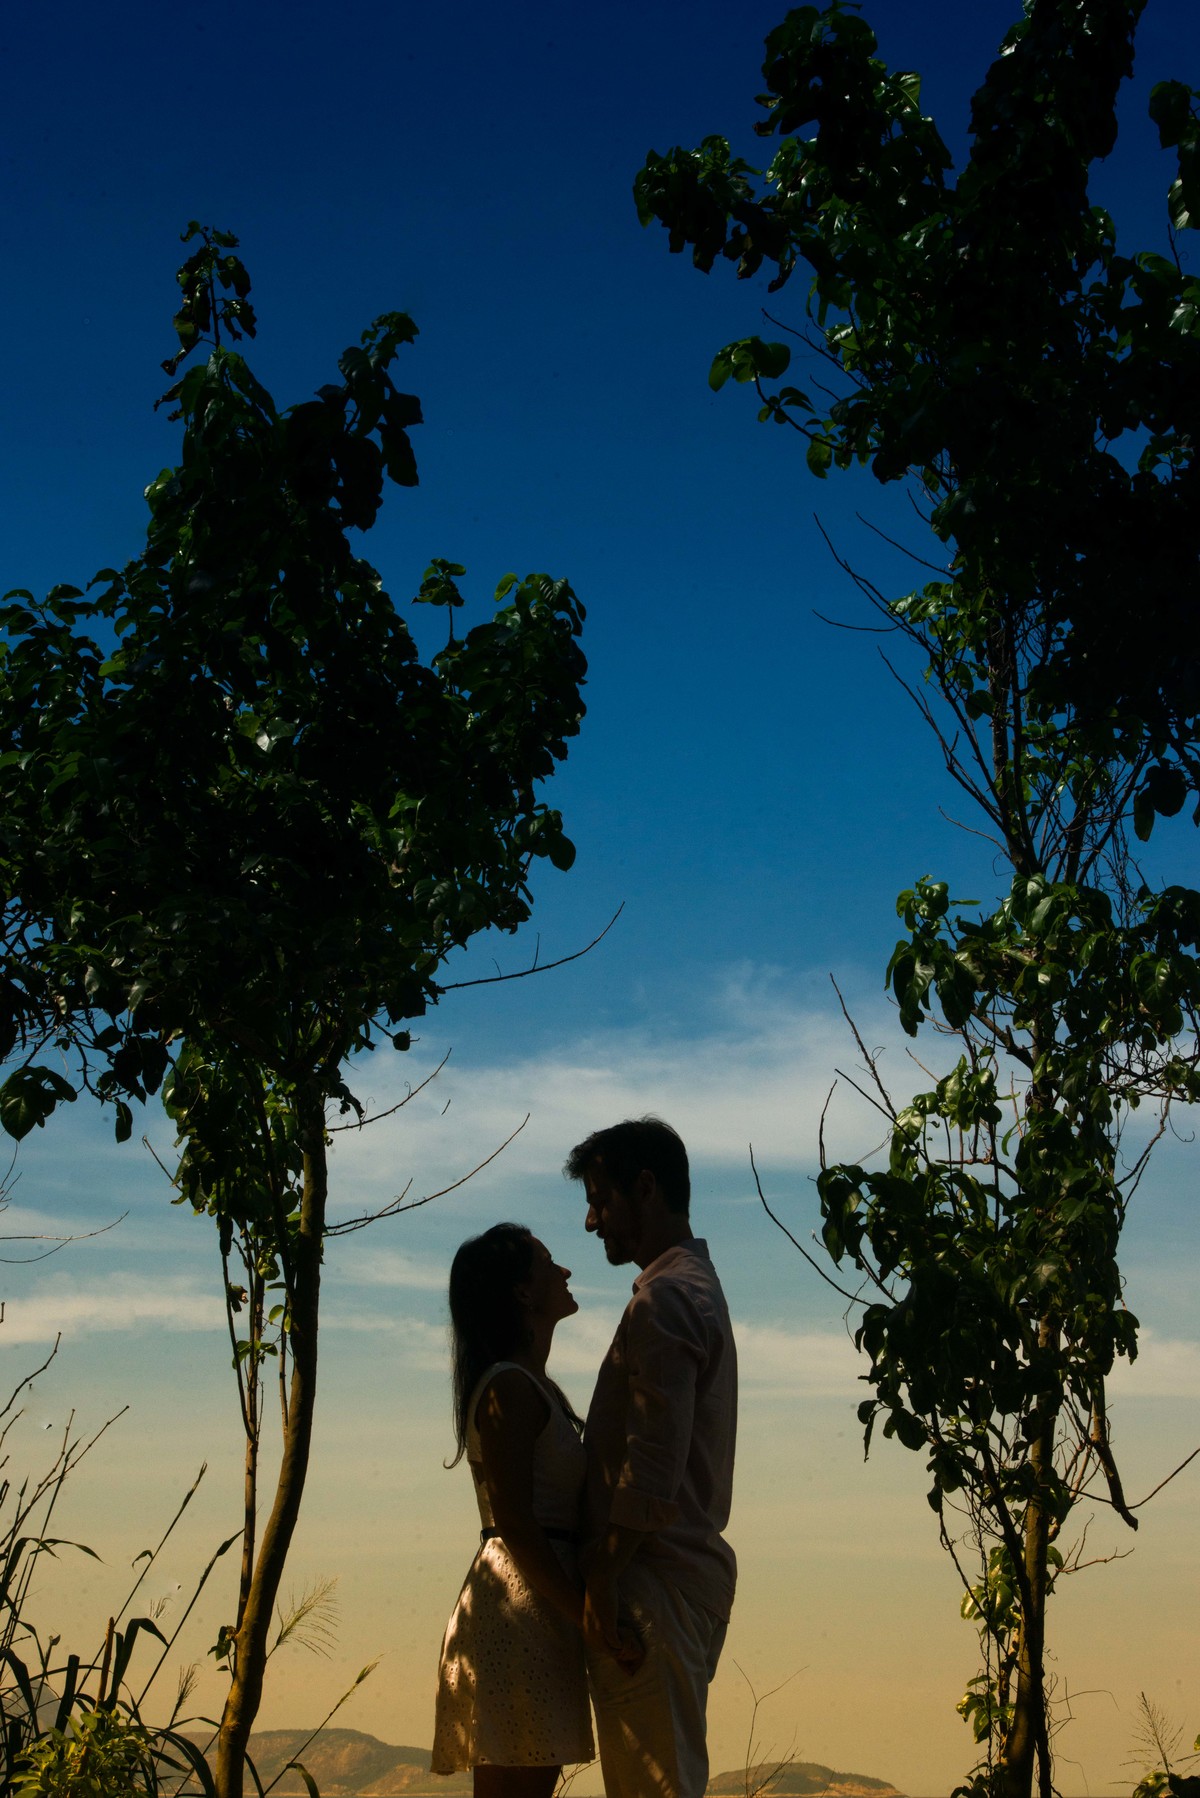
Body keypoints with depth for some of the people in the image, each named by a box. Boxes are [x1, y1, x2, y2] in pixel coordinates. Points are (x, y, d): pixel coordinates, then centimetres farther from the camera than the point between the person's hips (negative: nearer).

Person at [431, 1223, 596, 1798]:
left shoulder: (537, 1387, 20)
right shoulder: (509, 1388, -11)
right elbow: (514, 1522, -18)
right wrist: (584, 1612, -19)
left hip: (543, 1609, 10)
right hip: (518, 1608, -10)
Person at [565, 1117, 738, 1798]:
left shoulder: (664, 1300, -14)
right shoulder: (699, 1287, 19)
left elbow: (652, 1471, -22)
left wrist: (603, 1580, -17)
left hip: (654, 1583, -10)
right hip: (692, 1570, 10)